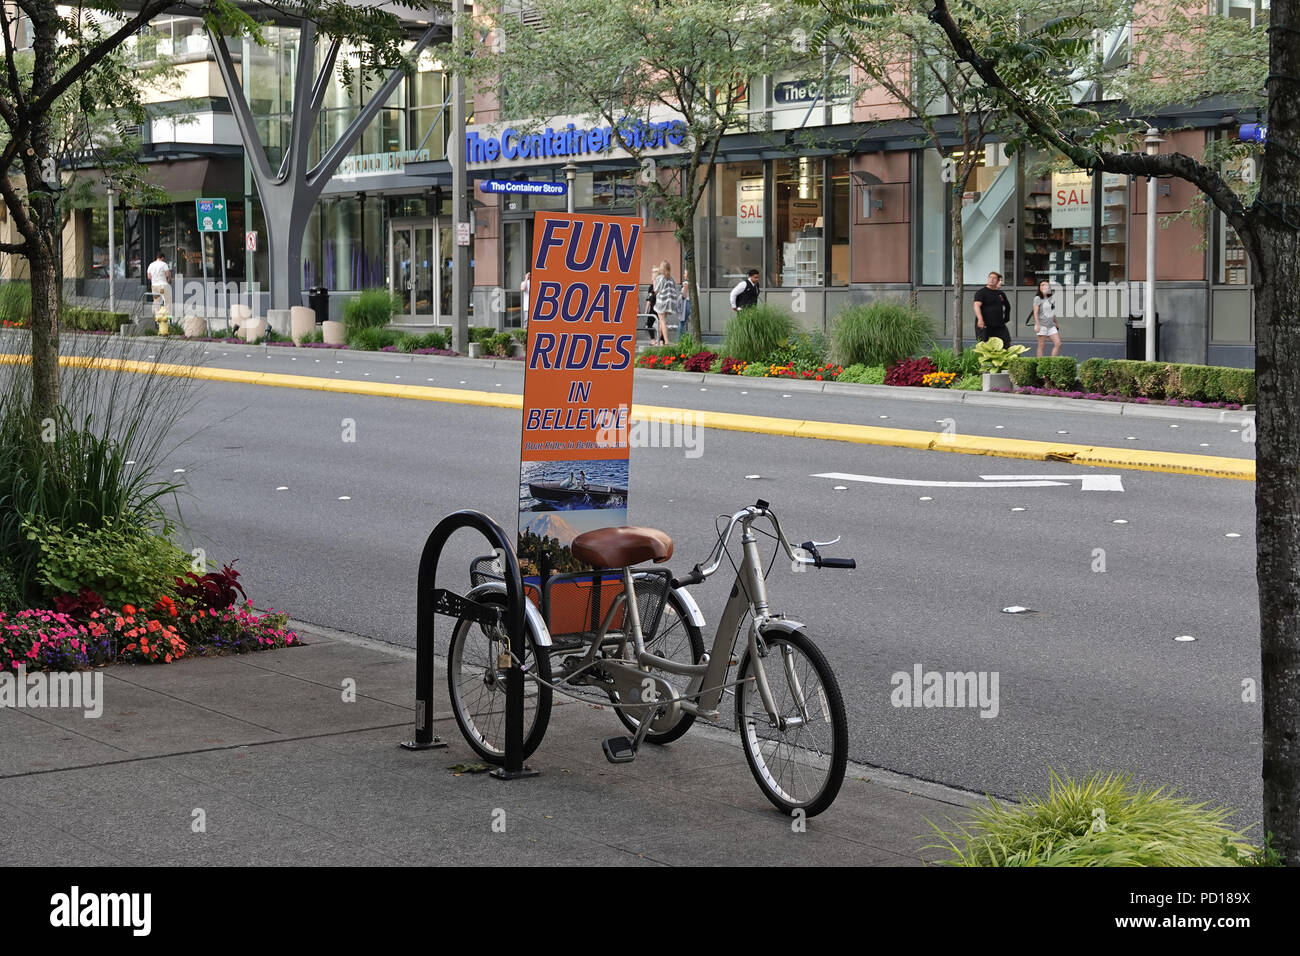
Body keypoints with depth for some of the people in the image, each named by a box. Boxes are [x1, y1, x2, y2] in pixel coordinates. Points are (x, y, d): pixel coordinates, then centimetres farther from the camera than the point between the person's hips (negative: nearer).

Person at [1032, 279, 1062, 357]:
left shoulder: (1051, 299, 15)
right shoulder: (1038, 298, -3)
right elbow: (1035, 312, -9)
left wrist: (1056, 324, 23)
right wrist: (1037, 324, -18)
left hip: (1051, 325, 6)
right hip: (1042, 325, -6)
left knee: (1058, 344, -4)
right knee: (1041, 346, -4)